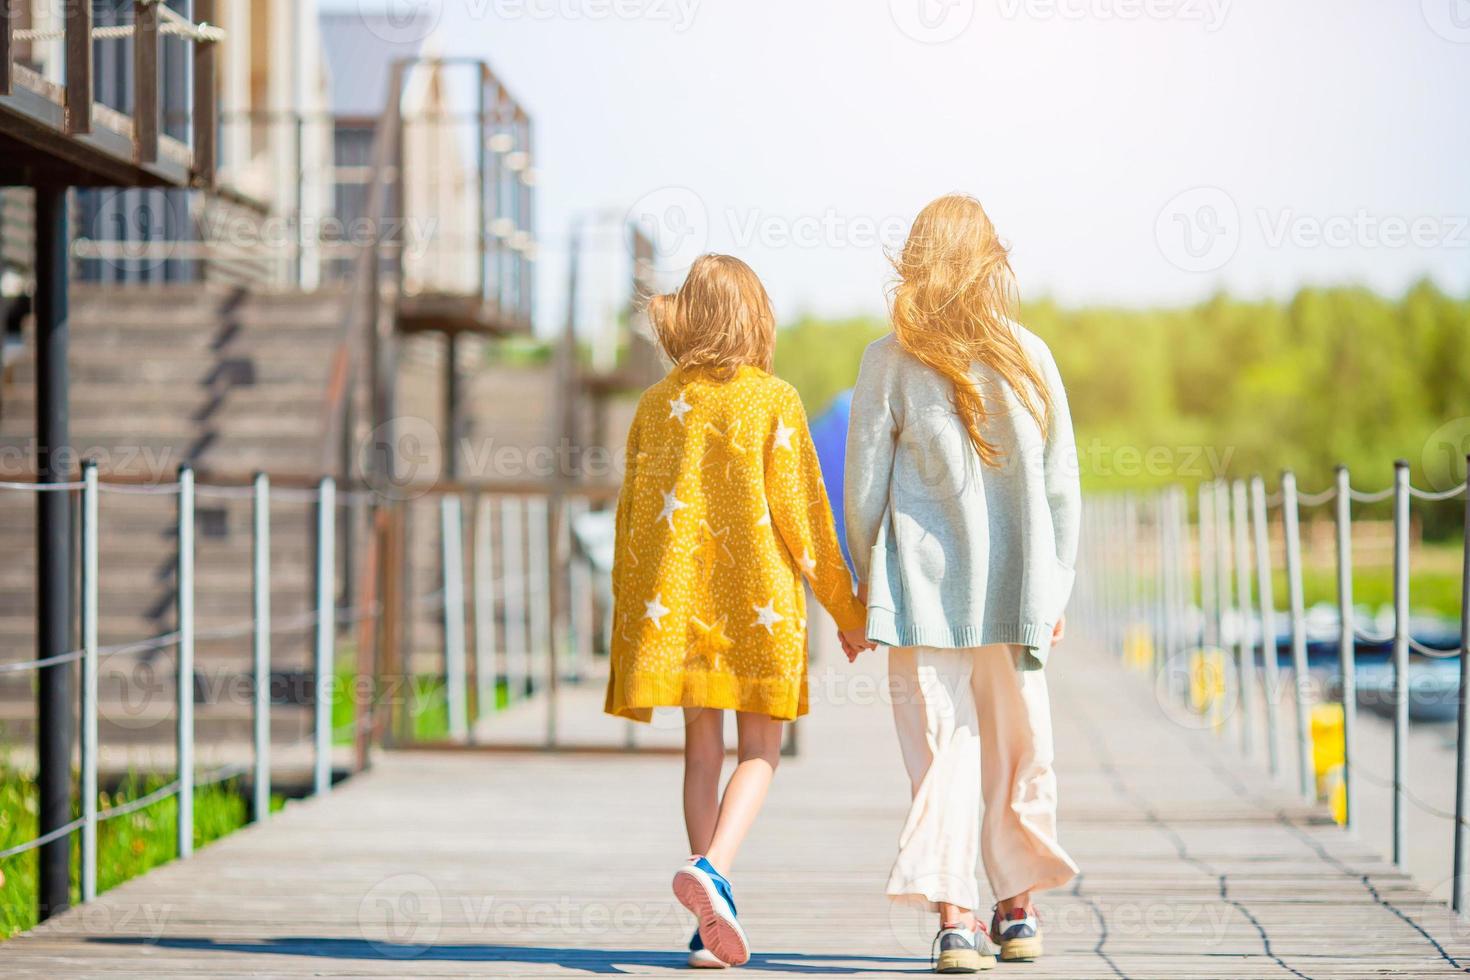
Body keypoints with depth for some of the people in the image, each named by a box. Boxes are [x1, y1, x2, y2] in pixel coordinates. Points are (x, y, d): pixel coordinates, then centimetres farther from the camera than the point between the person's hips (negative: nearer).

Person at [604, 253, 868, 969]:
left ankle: (711, 923, 8)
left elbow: (632, 518, 8)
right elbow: (800, 513, -6)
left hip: (676, 596, 4)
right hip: (756, 594, -4)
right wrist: (846, 609, 5)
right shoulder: (773, 399, -6)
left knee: (701, 749, 10)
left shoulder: (657, 404, 5)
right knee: (760, 750, 4)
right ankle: (710, 868, -21)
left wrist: (627, 630, 16)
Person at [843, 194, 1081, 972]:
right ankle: (1016, 906, 25)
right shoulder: (1029, 356, 1)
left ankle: (954, 915, -12)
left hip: (923, 586, -2)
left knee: (941, 750, 0)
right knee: (1016, 749, 14)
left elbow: (864, 486, -2)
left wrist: (864, 591, 10)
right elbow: (1060, 484, 4)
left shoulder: (890, 360, -4)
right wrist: (1052, 589, 13)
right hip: (1013, 586, 2)